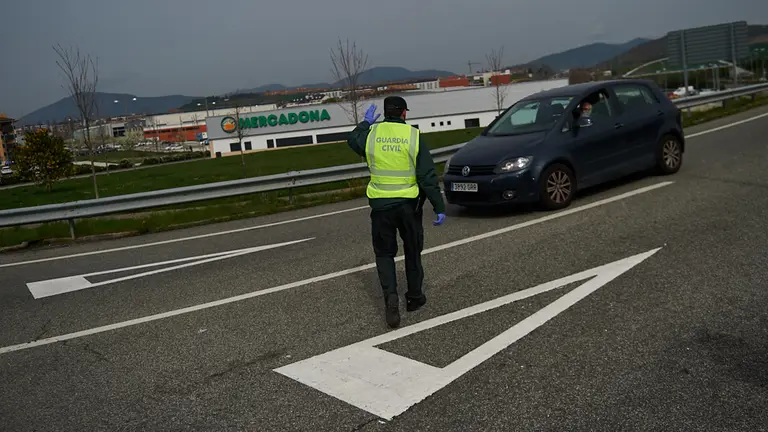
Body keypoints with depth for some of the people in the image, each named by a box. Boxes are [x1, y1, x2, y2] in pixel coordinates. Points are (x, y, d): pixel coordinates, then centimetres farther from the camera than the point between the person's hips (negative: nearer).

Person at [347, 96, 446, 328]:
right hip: (408, 203, -1)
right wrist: (439, 208, -6)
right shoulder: (413, 136, -8)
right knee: (413, 251, 17)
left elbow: (352, 141, 22)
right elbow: (428, 176, -10)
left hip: (380, 204, 1)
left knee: (384, 253, 11)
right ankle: (414, 297, 28)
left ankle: (391, 296, -8)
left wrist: (366, 122, 36)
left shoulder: (372, 133, -3)